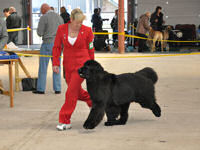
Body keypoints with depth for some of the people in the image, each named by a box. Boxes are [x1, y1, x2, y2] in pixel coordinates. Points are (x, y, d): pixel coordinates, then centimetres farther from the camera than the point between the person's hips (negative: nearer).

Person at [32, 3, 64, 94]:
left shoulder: (44, 18, -9)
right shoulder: (59, 17, 8)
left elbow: (40, 33, -10)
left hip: (47, 43, -5)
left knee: (43, 67, 3)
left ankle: (41, 89, 6)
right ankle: (57, 89, 9)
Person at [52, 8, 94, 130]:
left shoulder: (87, 31, -7)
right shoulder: (62, 29, -2)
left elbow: (90, 50, 3)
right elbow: (57, 47, 7)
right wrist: (56, 63, 0)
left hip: (82, 64, -4)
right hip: (68, 65, 4)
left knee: (72, 91, -11)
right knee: (76, 91, 13)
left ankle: (65, 121, -6)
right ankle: (93, 100, 42)